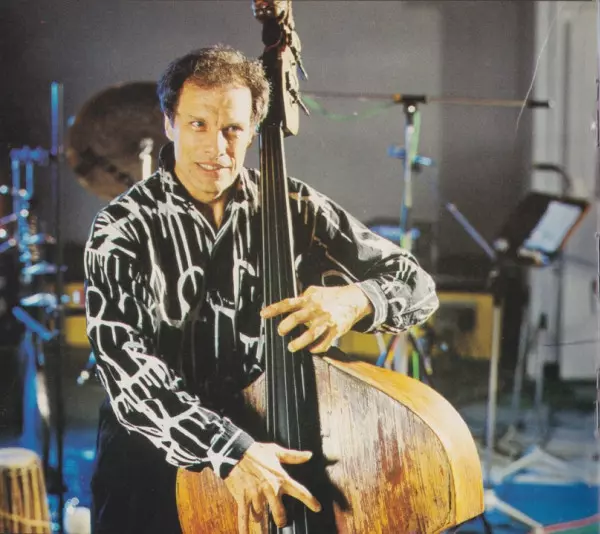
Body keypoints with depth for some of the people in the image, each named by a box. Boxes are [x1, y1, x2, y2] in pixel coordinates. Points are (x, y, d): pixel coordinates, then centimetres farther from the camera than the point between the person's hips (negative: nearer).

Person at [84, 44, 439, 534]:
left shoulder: (293, 209, 0)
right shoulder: (125, 228, -7)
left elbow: (417, 285, 0)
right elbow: (126, 366, -20)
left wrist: (355, 298, -24)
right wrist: (230, 449, -34)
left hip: (274, 434, 2)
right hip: (159, 447, -1)